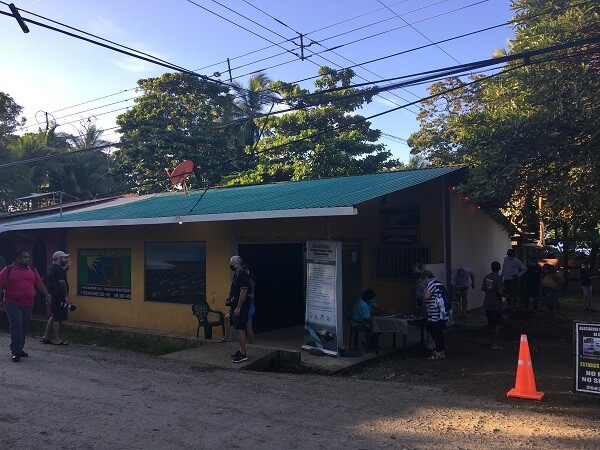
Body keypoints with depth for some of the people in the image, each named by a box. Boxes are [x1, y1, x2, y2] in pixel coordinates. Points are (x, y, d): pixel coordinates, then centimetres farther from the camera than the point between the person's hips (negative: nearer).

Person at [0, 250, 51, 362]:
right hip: (13, 304, -5)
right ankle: (16, 352, -8)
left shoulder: (32, 271, 13)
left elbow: (39, 285, 14)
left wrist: (47, 295, 6)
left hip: (28, 305, 5)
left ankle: (19, 349, 22)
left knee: (24, 328, 9)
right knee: (16, 326, -13)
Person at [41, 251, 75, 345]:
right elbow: (62, 283, -20)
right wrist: (66, 297, -17)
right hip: (59, 298, -10)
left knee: (54, 317, 19)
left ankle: (46, 336, 23)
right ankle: (57, 339, 3)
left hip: (52, 296, 10)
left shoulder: (50, 268, 15)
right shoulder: (59, 269, -16)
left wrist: (66, 267, 18)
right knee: (58, 318, -3)